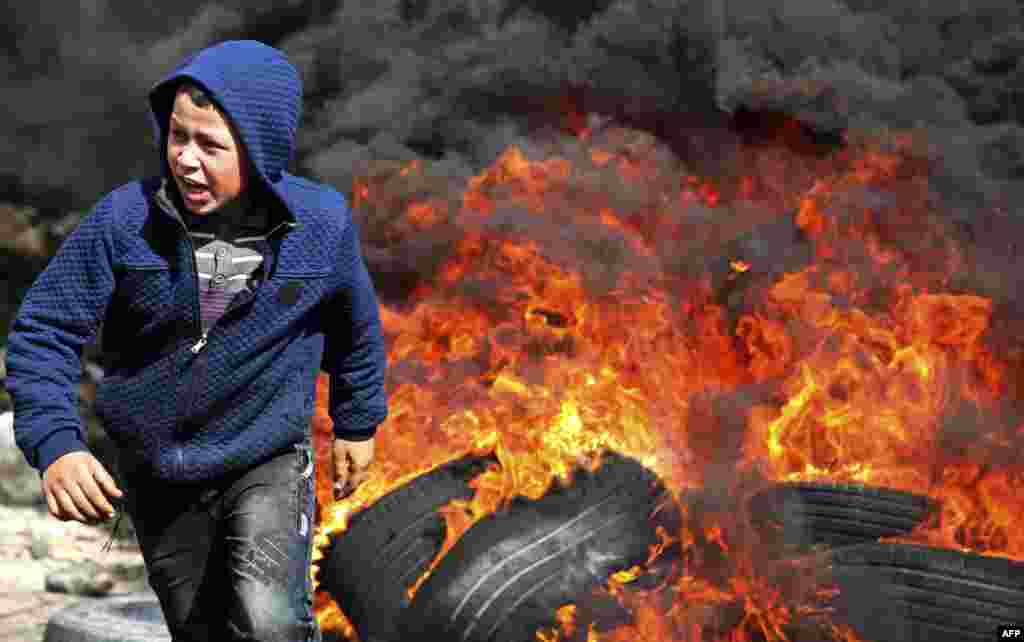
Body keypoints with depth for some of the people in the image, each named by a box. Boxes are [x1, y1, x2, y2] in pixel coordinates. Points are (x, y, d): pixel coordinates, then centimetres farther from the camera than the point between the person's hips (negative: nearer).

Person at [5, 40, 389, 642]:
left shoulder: (321, 222, -15)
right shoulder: (124, 220, -19)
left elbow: (354, 324, 5)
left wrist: (358, 423, 15)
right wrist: (56, 445, -26)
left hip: (268, 461, -2)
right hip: (155, 473, 2)